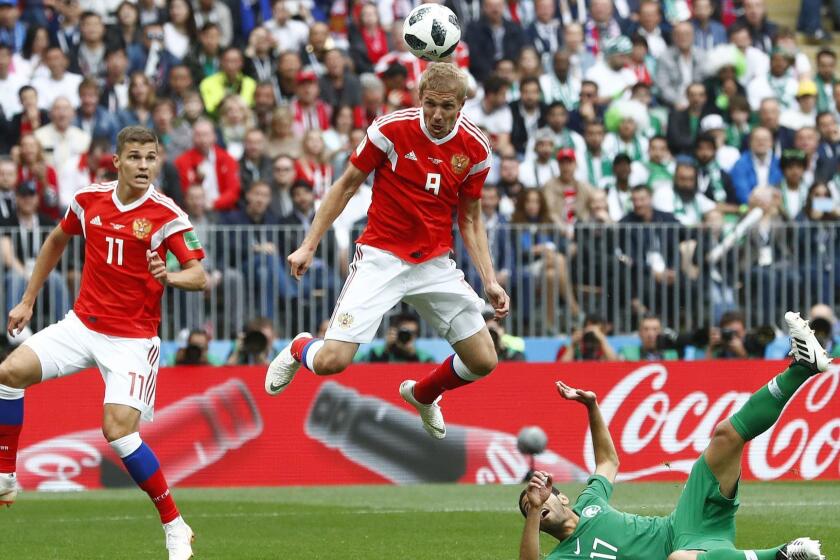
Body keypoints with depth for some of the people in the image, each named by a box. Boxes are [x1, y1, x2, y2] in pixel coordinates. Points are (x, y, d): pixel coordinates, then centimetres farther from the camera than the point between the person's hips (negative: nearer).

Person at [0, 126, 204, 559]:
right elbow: (57, 241, 20)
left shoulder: (166, 216, -13)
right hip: (82, 324, 5)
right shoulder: (88, 200, 1)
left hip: (132, 337, -5)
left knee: (119, 430, -19)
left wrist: (170, 277, -40)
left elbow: (199, 275, -18)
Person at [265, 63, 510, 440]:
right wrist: (309, 245, -4)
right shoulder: (391, 129, -14)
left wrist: (489, 281, 0)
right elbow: (347, 185, -2)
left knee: (483, 362, 1)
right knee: (332, 360, -17)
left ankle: (422, 394, 34)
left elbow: (470, 219, 9)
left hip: (435, 264, 4)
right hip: (381, 257, -4)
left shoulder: (475, 149, -3)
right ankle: (299, 349, 23)